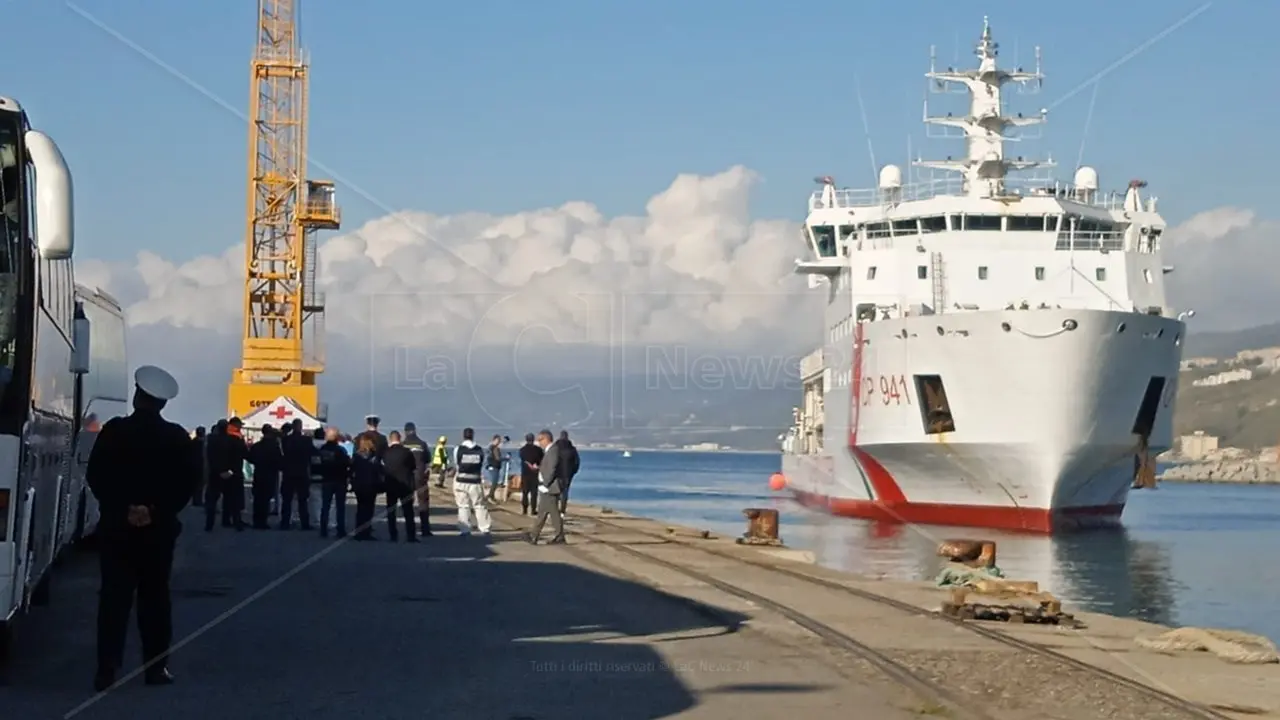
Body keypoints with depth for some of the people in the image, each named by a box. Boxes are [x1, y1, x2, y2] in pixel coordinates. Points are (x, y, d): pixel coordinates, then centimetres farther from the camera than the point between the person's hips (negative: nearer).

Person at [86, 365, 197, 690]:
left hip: (117, 526, -1)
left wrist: (120, 508, -4)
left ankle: (107, 669, -5)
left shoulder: (114, 431, -5)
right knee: (155, 595, 8)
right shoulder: (177, 437, -1)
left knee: (114, 595, 1)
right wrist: (158, 511, -5)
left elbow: (95, 476, -8)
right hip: (159, 528, 1)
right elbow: (189, 481, -5)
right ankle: (156, 666, 7)